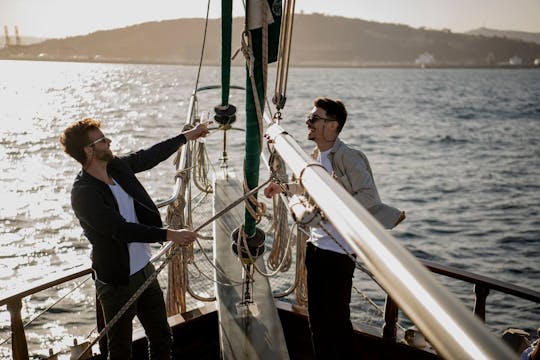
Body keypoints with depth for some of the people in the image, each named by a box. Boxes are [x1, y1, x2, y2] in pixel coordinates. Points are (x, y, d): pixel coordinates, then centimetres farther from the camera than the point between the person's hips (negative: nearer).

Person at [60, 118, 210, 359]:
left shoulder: (118, 167, -1)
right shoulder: (83, 193, -22)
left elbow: (152, 156, 15)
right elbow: (122, 229, -29)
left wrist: (187, 135, 24)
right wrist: (169, 235, -33)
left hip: (145, 270, 7)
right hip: (117, 282, -7)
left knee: (162, 338, 18)